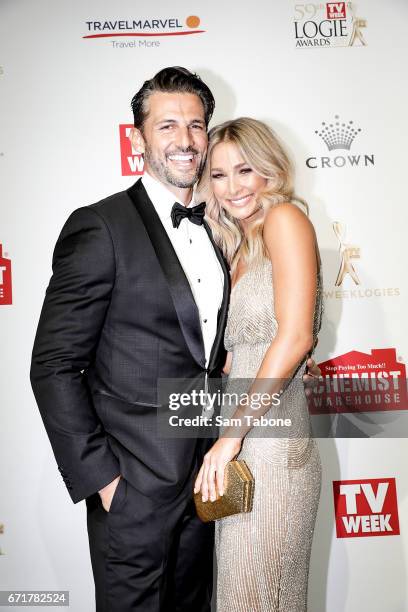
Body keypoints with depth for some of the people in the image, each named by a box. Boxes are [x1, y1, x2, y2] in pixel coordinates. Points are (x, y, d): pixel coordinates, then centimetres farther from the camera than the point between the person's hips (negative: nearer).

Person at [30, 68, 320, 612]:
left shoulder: (211, 229, 7)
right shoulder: (100, 228, -15)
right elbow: (53, 367, -15)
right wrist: (100, 478, -16)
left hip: (203, 479, 7)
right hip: (133, 486, -6)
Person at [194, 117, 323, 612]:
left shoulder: (284, 219, -7)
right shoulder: (239, 246, 18)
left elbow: (295, 336, -17)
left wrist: (232, 432, -16)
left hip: (270, 446, -8)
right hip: (241, 447, 8)